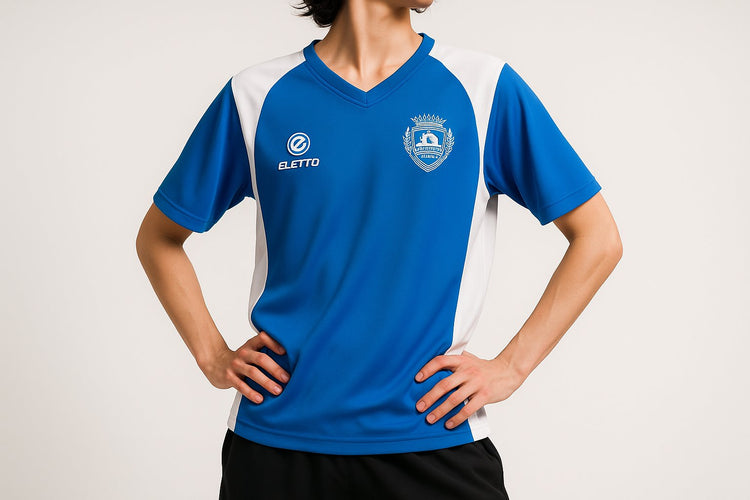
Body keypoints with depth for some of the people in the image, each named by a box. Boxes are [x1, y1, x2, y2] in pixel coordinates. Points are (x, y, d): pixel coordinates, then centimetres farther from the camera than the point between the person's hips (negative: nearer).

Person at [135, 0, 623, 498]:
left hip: (431, 438, -1)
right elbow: (158, 239, 11)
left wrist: (510, 367, -5)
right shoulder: (256, 96, 0)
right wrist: (214, 358, 1)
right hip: (278, 439, 2)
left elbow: (599, 239, 1)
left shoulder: (484, 86, -2)